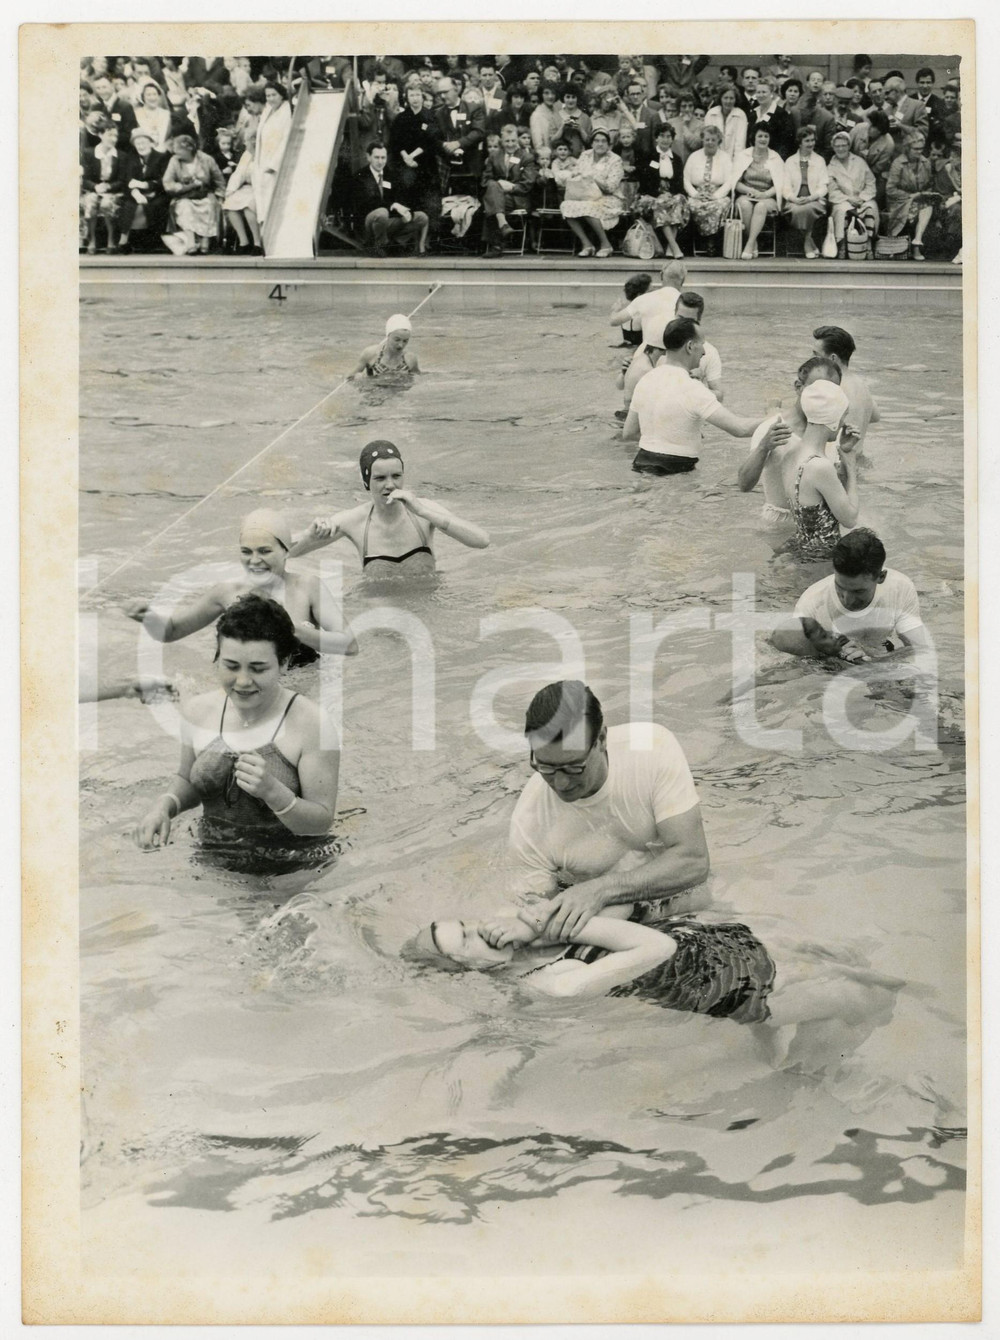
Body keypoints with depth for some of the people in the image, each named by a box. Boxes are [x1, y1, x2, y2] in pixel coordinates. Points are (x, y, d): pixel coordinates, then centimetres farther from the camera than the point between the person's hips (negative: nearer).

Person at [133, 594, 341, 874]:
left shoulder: (312, 724, -13)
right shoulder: (197, 711, 2)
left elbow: (322, 822, -9)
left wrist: (272, 792, -27)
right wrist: (164, 806, -2)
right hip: (217, 870, 4)